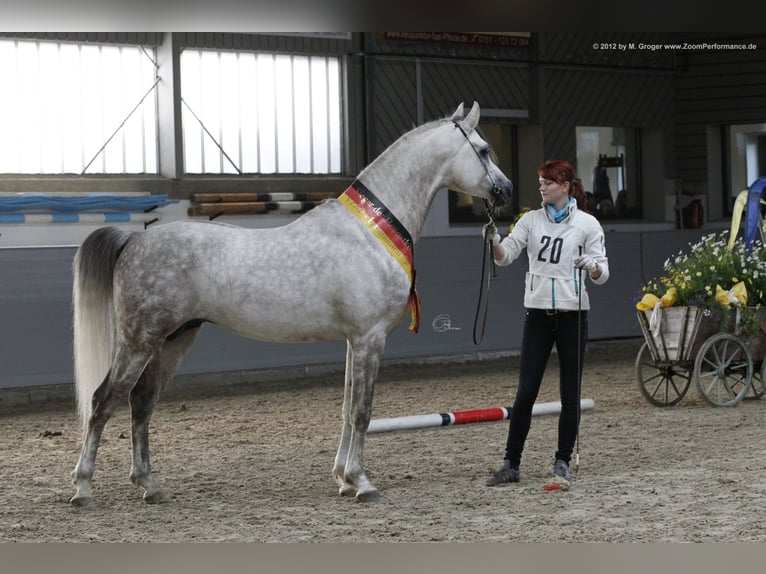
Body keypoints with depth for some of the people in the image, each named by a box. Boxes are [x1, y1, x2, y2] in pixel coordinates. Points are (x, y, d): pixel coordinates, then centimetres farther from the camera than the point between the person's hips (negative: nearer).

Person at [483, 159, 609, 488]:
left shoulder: (587, 223, -1)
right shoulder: (531, 220, 7)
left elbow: (603, 274, -2)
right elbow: (505, 257, -1)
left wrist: (591, 266, -24)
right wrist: (494, 242, -21)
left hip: (572, 313, -2)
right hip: (538, 313, 2)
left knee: (570, 393, 3)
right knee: (525, 392, -1)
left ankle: (562, 462, 13)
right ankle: (511, 464, 3)